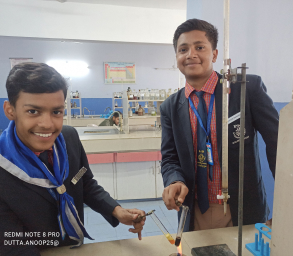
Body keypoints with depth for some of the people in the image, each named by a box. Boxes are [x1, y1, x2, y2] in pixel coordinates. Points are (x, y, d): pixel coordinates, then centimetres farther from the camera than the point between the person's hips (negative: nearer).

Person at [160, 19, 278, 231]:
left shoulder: (249, 88, -12)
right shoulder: (171, 108, -3)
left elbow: (277, 142, -10)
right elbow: (170, 158, 0)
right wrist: (175, 182, -21)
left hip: (244, 212, -2)